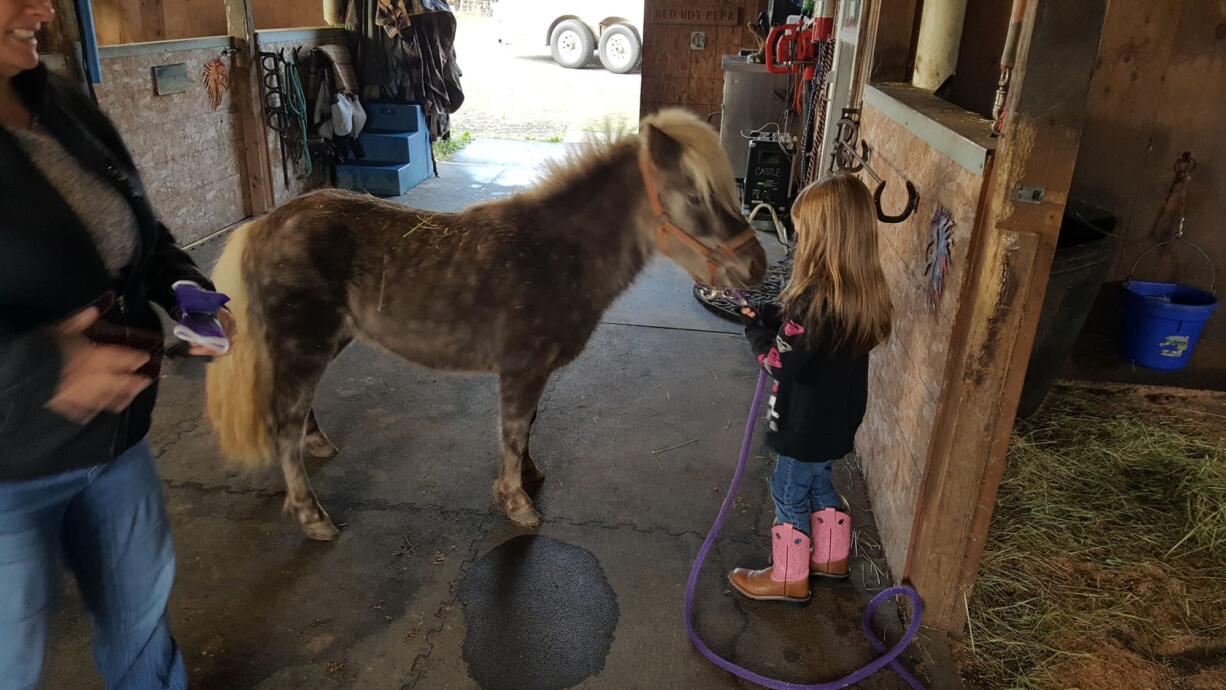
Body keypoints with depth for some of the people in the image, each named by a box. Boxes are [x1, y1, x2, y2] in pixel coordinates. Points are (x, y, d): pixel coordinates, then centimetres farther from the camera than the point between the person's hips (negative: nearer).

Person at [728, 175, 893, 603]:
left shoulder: (817, 298, -31)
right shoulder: (864, 292, -3)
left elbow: (779, 360, -24)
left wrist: (754, 327, -8)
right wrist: (768, 316, -2)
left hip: (809, 426, -8)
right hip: (838, 421, 8)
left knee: (789, 495, 11)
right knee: (818, 485, 26)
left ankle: (788, 579, 28)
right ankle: (830, 558, 44)